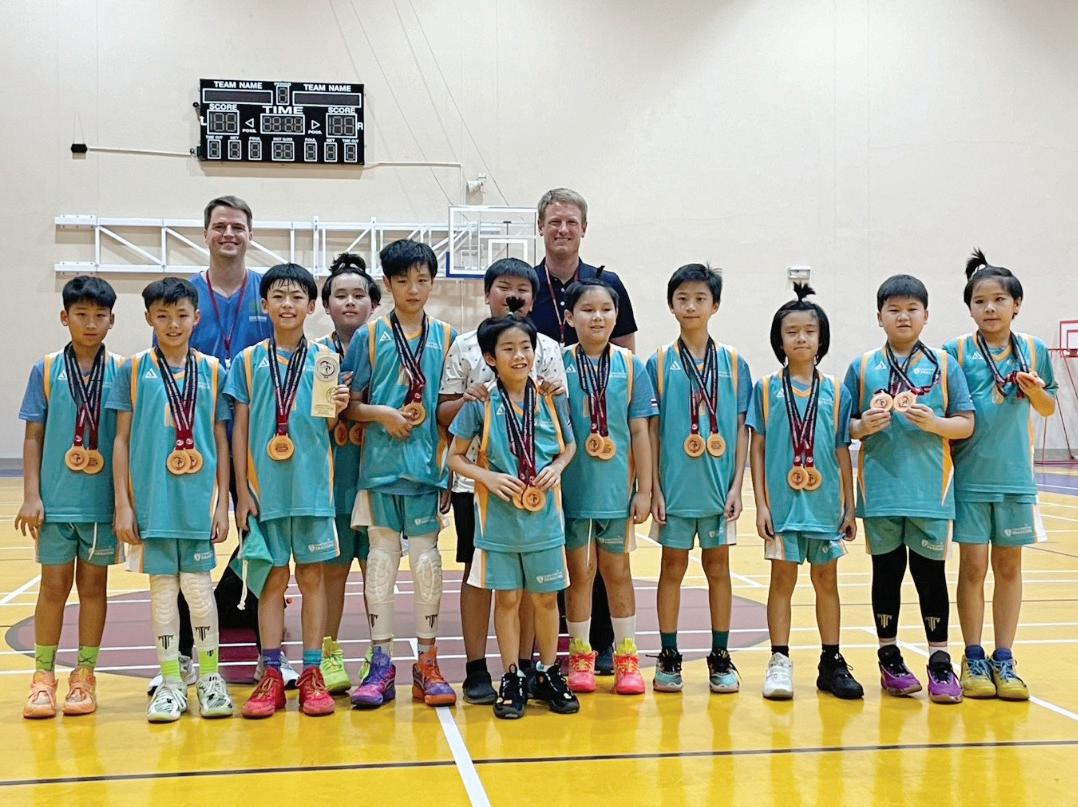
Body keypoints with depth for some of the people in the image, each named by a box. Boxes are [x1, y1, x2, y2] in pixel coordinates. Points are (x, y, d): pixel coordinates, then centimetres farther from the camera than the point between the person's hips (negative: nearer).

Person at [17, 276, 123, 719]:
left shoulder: (121, 372, 0)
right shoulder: (46, 370, 1)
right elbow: (33, 437, 3)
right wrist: (31, 495, -3)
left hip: (104, 501, 0)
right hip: (56, 500, 0)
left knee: (93, 585, 9)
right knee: (54, 585, 5)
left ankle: (84, 677, 20)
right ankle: (43, 677, 18)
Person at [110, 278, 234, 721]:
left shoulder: (211, 369, 6)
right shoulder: (134, 369, 3)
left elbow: (221, 441, 7)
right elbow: (122, 439, 3)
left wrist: (222, 503, 3)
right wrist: (123, 503, -1)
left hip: (199, 500, 0)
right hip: (152, 500, 0)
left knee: (199, 586, 3)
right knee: (162, 588, 6)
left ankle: (210, 678, 17)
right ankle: (170, 682, 16)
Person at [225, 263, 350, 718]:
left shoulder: (323, 358, 4)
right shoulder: (249, 360, 4)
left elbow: (329, 427, 5)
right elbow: (240, 429, 4)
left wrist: (337, 410, -18)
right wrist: (242, 491, -1)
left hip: (312, 486, 0)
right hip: (266, 487, 0)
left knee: (311, 576, 5)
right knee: (273, 579, 5)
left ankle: (312, 673, 12)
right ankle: (271, 676, 12)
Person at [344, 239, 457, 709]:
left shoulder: (447, 337, 8)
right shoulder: (369, 337, 4)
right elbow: (350, 405, 4)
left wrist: (430, 414, -7)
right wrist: (383, 413, -12)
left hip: (428, 463, 1)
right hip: (380, 463, 0)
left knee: (426, 559, 2)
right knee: (381, 557, 3)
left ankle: (427, 662, 13)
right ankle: (381, 663, 11)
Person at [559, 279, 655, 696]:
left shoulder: (630, 365, -1)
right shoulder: (559, 364, -3)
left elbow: (640, 431, 0)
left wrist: (644, 489, -1)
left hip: (617, 488, 1)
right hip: (573, 486, -1)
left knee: (617, 571, 11)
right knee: (580, 572, 9)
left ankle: (626, 656, 22)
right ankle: (580, 655, 21)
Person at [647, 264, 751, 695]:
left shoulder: (733, 362, 3)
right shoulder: (660, 362, 0)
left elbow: (741, 429, 4)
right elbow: (652, 430, 0)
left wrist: (737, 485, -3)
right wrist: (654, 488, -4)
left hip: (718, 487, 1)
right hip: (675, 487, -1)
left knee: (718, 567, 10)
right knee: (672, 568, 8)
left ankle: (720, 657, 20)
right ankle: (669, 657, 18)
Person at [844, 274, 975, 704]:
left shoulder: (944, 365, 4)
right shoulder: (863, 367, 5)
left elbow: (967, 424, 2)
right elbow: (844, 426, 6)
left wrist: (935, 423, -15)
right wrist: (864, 425, -14)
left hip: (929, 489, -1)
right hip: (881, 488, 1)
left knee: (930, 571, 3)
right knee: (887, 571, 9)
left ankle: (940, 662, 11)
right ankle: (889, 657, 21)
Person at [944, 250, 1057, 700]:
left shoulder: (1033, 350, 3)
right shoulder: (957, 351, -4)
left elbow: (1048, 409, 12)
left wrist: (1035, 389, -9)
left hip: (1015, 477, 2)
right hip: (970, 477, -2)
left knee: (1008, 567, 9)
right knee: (973, 567, 2)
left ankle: (1003, 661, 19)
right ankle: (973, 661, 14)